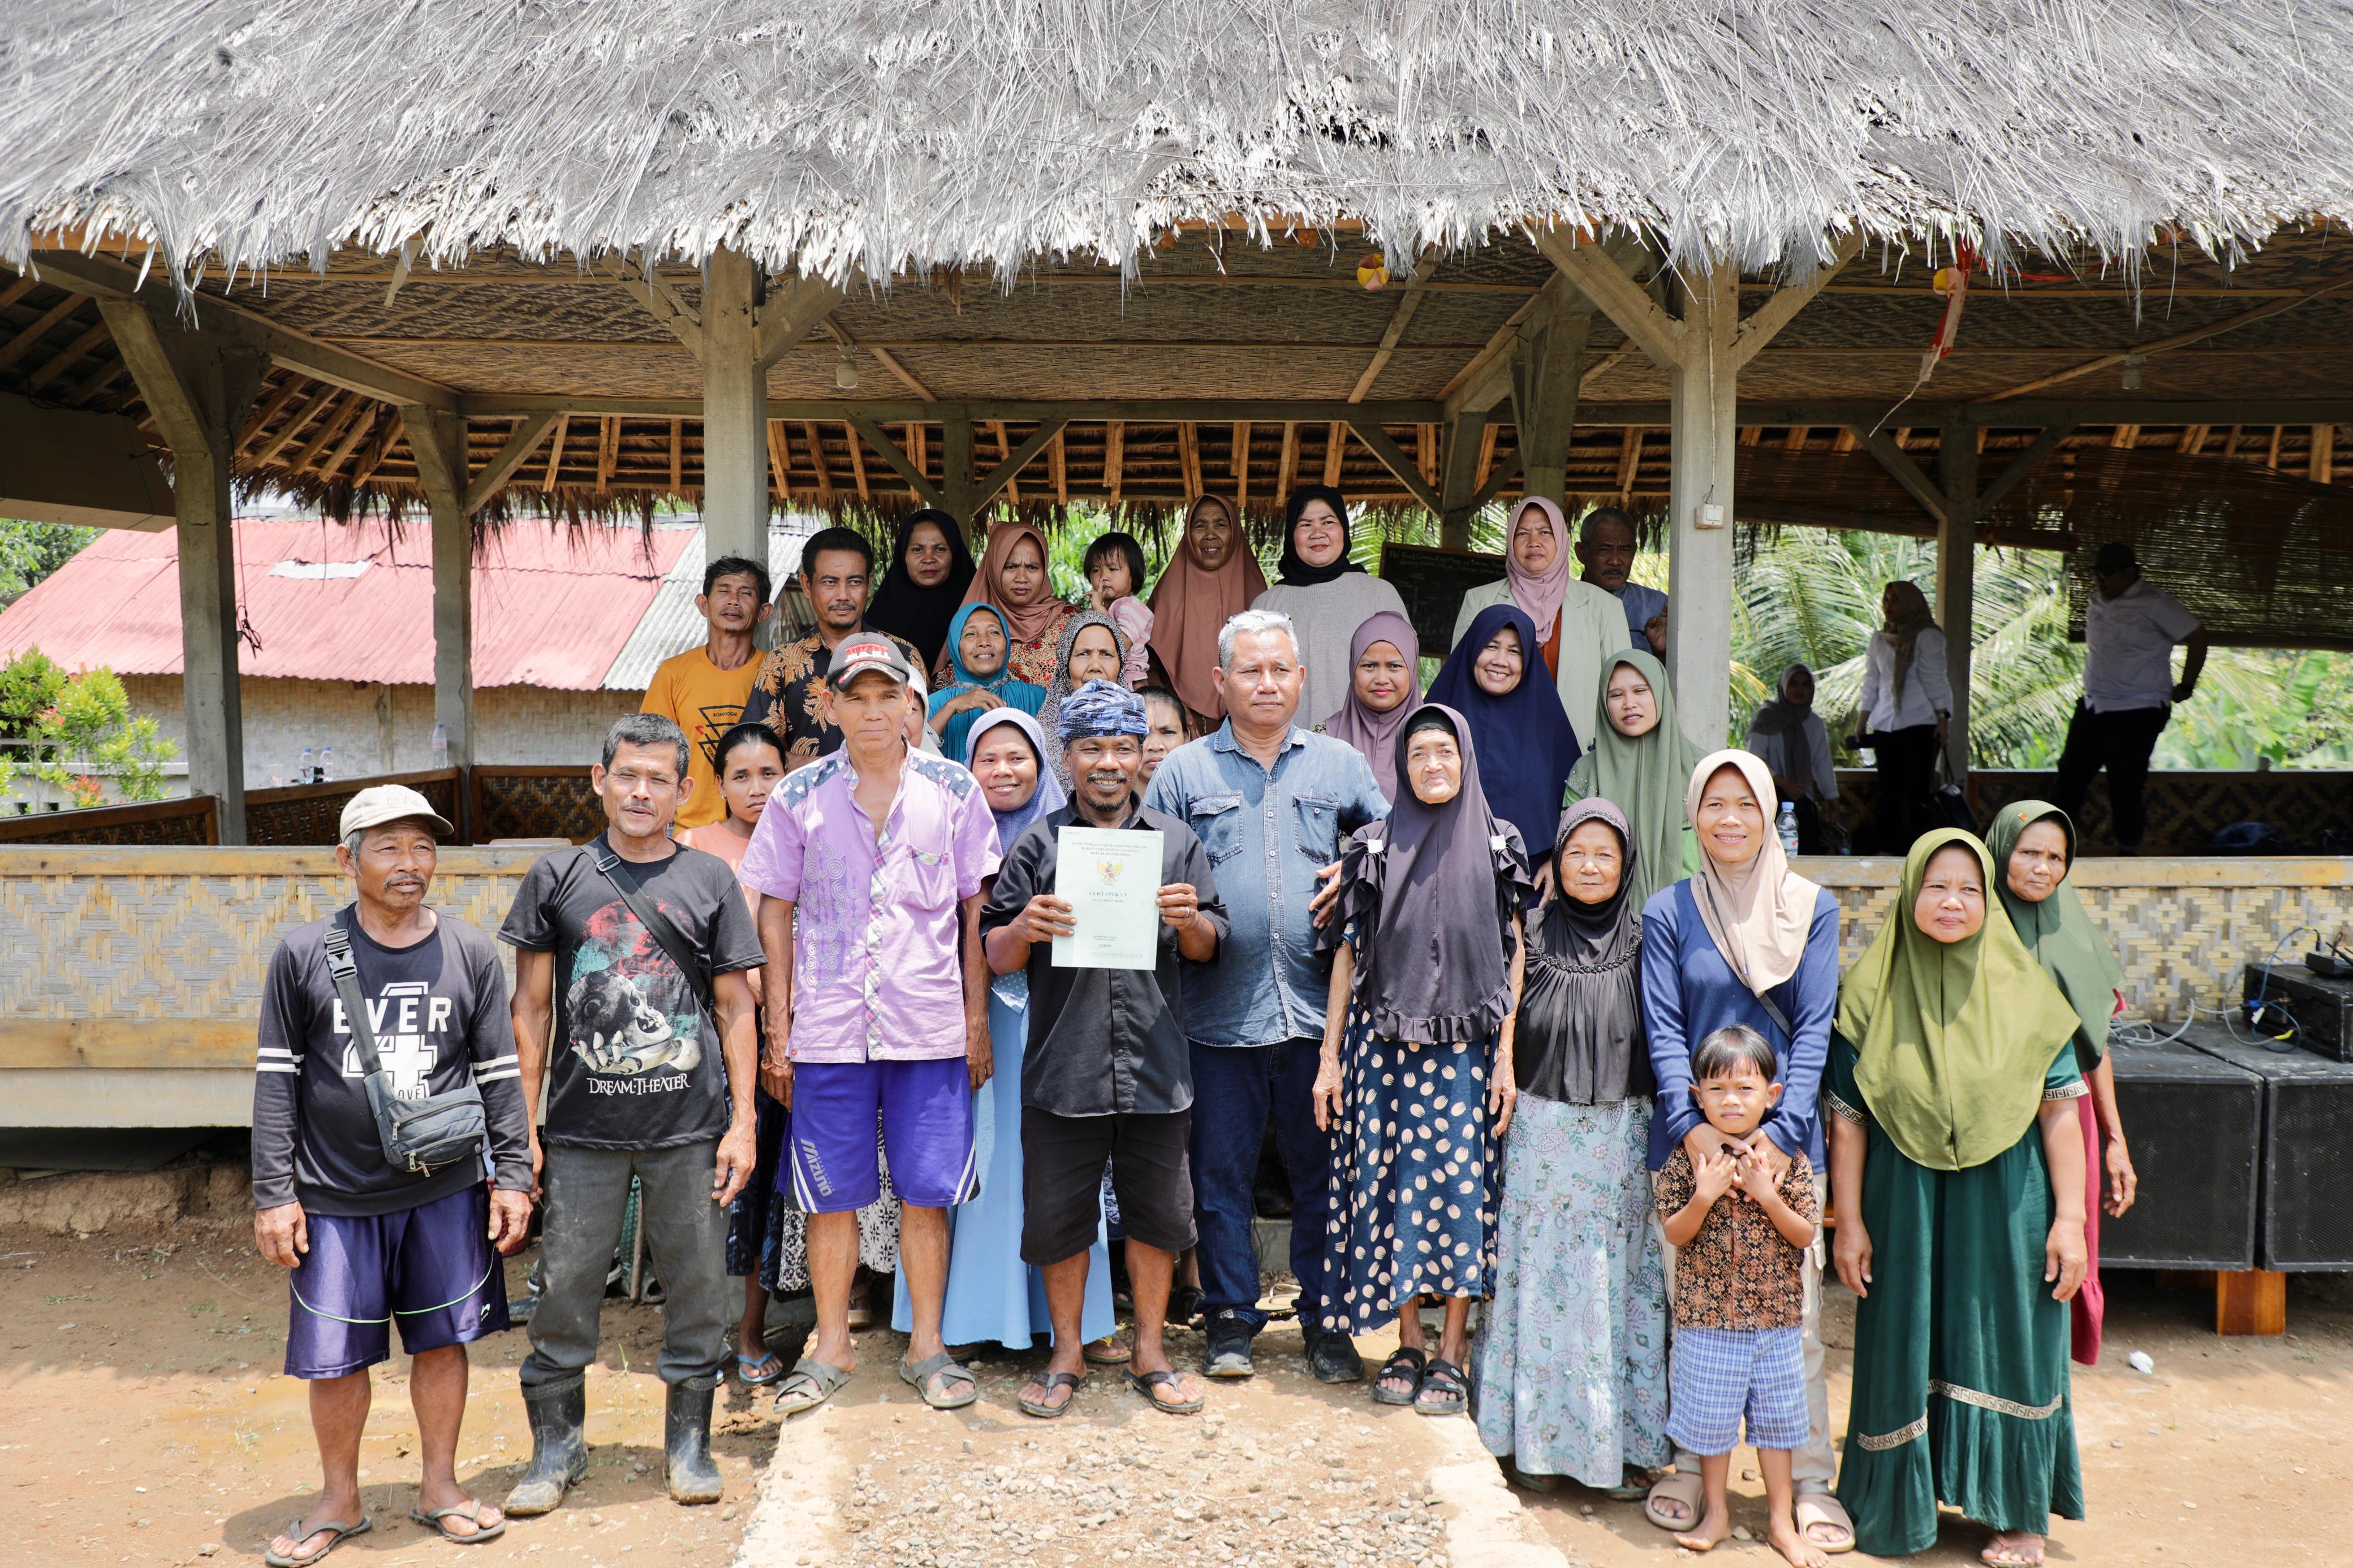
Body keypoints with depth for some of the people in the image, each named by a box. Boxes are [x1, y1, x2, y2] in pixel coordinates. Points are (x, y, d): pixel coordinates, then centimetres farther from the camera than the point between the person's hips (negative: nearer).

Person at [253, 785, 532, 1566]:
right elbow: (277, 1079, 1)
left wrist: (511, 1176, 1)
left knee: (442, 1340, 9)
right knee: (334, 1356, 6)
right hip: (336, 1196, -1)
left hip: (446, 1191, 1)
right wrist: (274, 1194, -2)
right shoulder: (303, 954, -3)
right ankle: (340, 1501, 27)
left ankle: (439, 1485, 28)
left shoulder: (471, 953, 0)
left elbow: (499, 1075, 4)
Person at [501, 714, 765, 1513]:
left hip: (691, 1125, 0)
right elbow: (531, 1009, 7)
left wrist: (743, 1121, 0)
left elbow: (737, 1008, 6)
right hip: (583, 1125, 0)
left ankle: (689, 1439, 23)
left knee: (698, 1282, 6)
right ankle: (558, 1442, 24)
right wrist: (523, 1124, 2)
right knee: (566, 1283, 5)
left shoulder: (710, 880, 5)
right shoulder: (557, 879, 5)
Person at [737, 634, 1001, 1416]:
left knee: (927, 1191, 6)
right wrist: (778, 1030, 3)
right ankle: (831, 1347, 24)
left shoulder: (954, 790, 3)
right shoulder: (799, 795, 3)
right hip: (828, 1029, 0)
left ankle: (927, 1346, 20)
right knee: (832, 1194, 8)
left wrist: (977, 1018, 3)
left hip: (932, 1027, 0)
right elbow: (776, 914, 6)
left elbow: (976, 911, 6)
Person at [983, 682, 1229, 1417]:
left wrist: (1190, 922, -11)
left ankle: (1150, 1352, 27)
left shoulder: (1176, 841, 9)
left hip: (1155, 1067, 1)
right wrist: (1022, 929, -18)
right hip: (1063, 1068, -1)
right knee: (1058, 1216, 6)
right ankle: (1067, 1355, 26)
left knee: (1157, 1212, 9)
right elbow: (996, 958, 3)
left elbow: (1209, 949, 10)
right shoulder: (1037, 844, 4)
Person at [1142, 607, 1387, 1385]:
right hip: (1221, 1008, -1)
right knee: (1222, 1173, 6)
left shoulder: (1338, 764, 10)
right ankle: (1230, 1319, 20)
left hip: (1319, 1007, 1)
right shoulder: (1183, 772, 7)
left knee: (1322, 1170, 8)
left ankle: (1325, 1321, 21)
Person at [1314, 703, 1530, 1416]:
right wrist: (1329, 1057, 2)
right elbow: (1348, 954, 5)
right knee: (1391, 1185, 2)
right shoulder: (1374, 846, 6)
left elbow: (1514, 957, 3)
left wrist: (1507, 1060, -4)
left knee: (1461, 1186, -2)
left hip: (1466, 1048, -1)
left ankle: (1451, 1354, 10)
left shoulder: (1498, 846, 4)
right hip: (1384, 1043, 1)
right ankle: (1408, 1344, 16)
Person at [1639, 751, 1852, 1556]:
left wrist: (1784, 1131, -12)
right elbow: (1664, 1031, -1)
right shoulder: (1669, 911, 3)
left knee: (1795, 1311, 2)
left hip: (1782, 1137, 0)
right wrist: (1693, 1127, -14)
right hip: (1691, 1138, 0)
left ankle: (1810, 1482, 15)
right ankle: (1690, 1468, 21)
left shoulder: (1811, 908, 4)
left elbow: (1814, 1029, -1)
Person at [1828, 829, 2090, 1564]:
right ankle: (1900, 1503, 27)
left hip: (2006, 1199, 0)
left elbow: (2059, 1108, -2)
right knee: (1906, 1338, 9)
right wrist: (1850, 1222, -4)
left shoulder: (2024, 987, -3)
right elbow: (1848, 1118, -3)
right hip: (1906, 1200, 0)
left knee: (2005, 1343, 8)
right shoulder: (1872, 991, -4)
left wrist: (2069, 1218, -6)